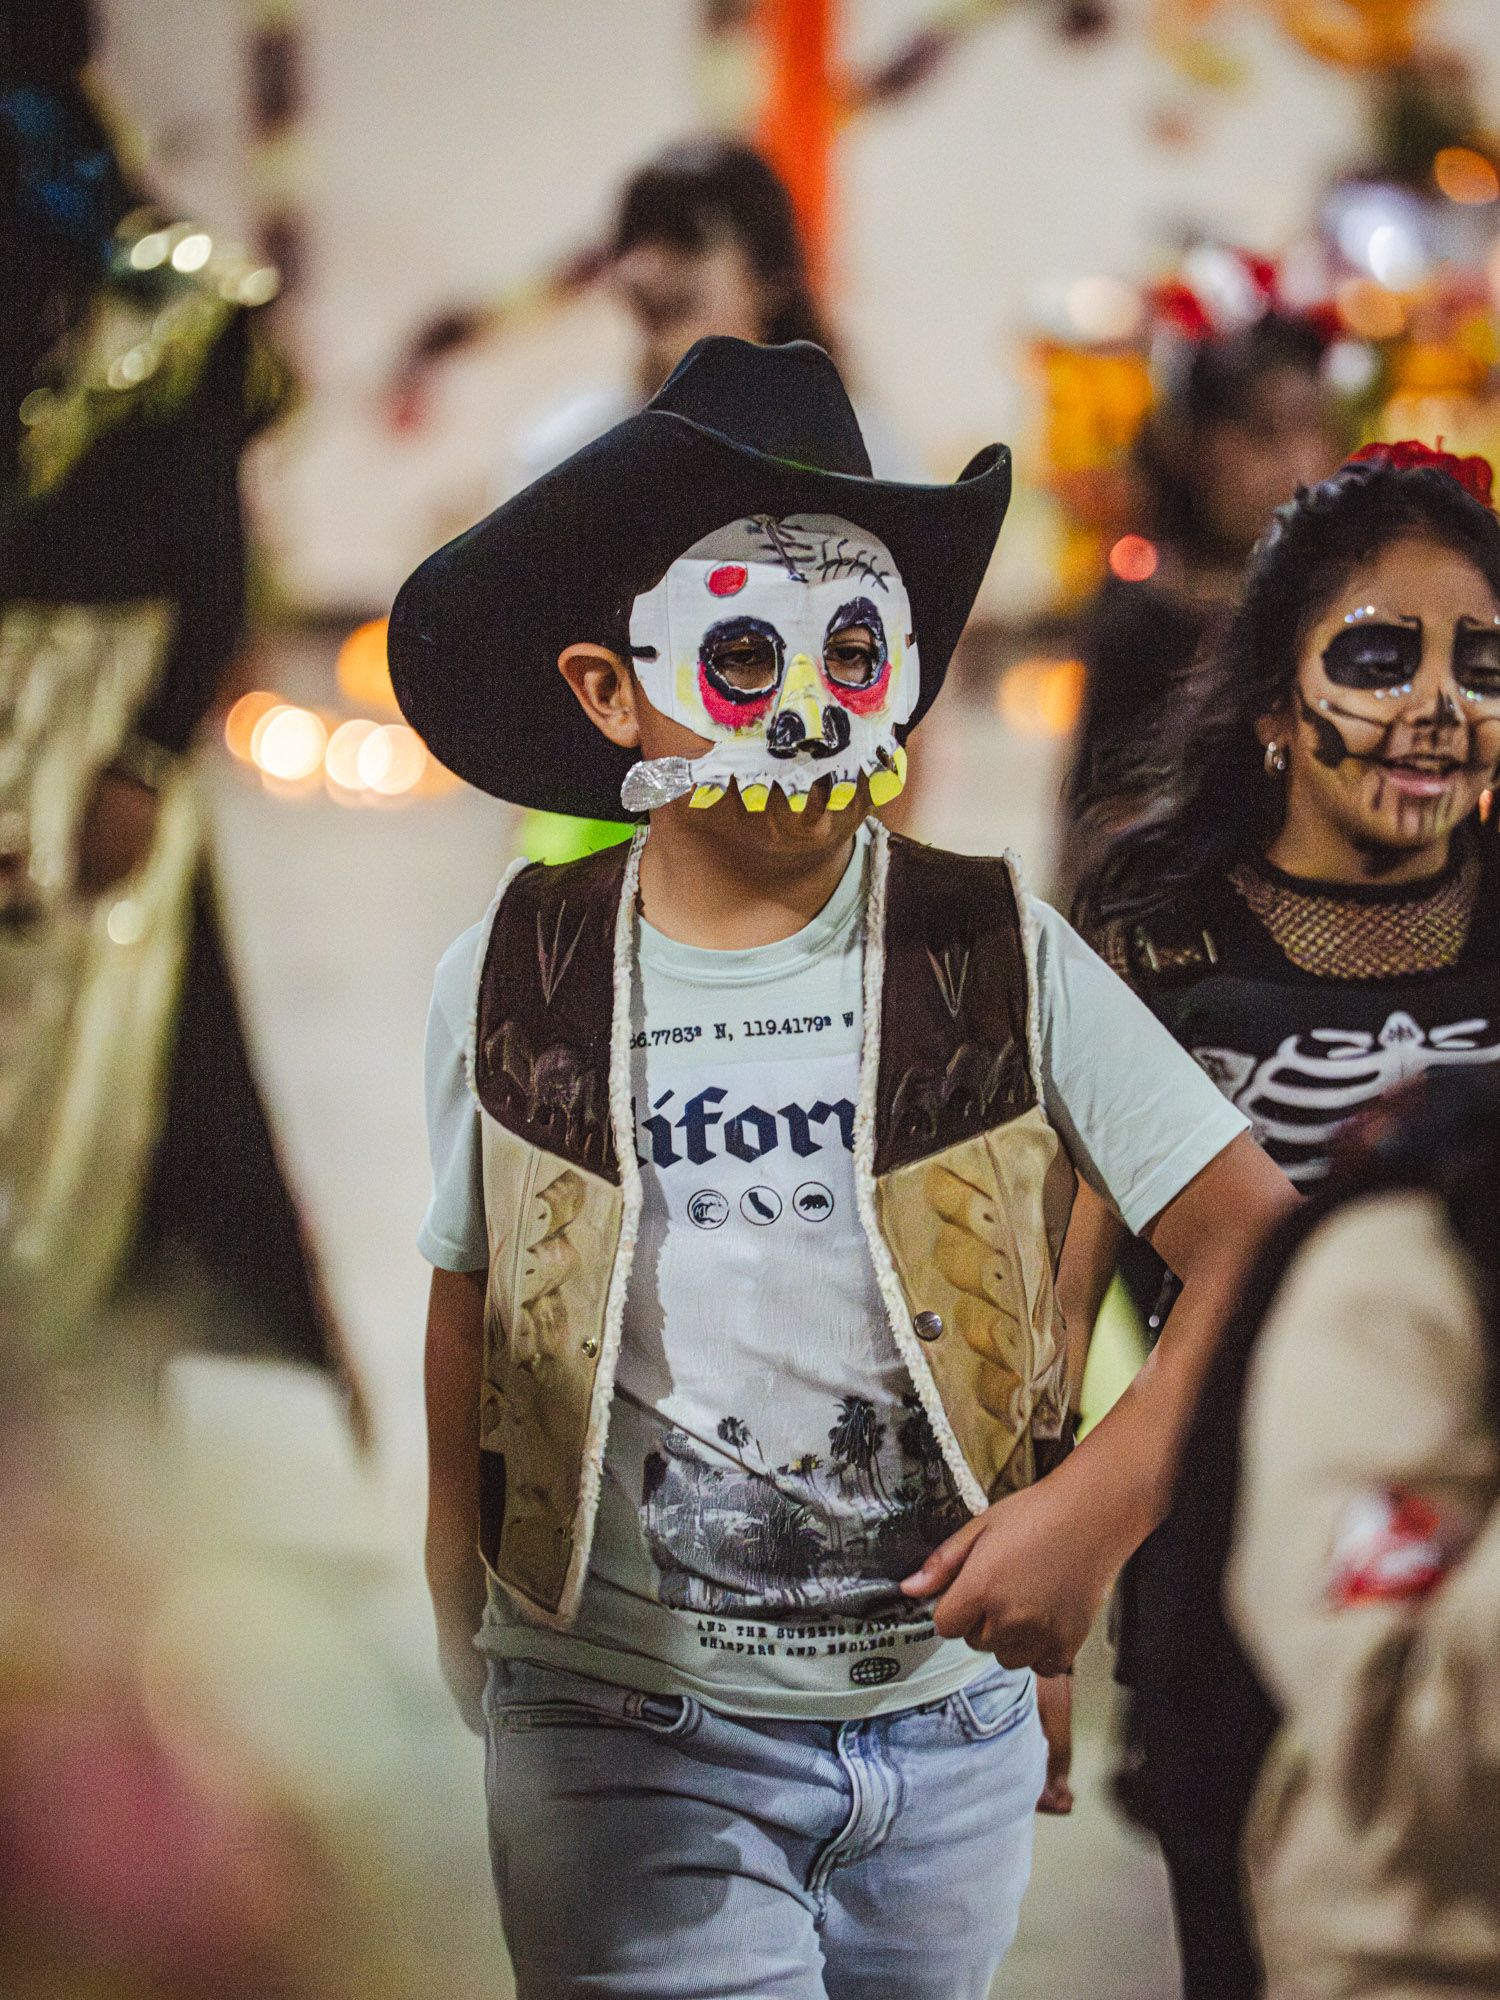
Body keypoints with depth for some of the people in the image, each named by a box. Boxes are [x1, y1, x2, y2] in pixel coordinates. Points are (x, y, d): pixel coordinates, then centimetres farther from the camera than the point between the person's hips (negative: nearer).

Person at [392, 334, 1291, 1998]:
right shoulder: (507, 987, 1)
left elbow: (1257, 1244, -6)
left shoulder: (1005, 963, -2)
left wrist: (1099, 1502, -18)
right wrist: (471, 1683, 10)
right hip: (626, 1733, -1)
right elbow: (466, 1347, 9)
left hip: (952, 1725, 1)